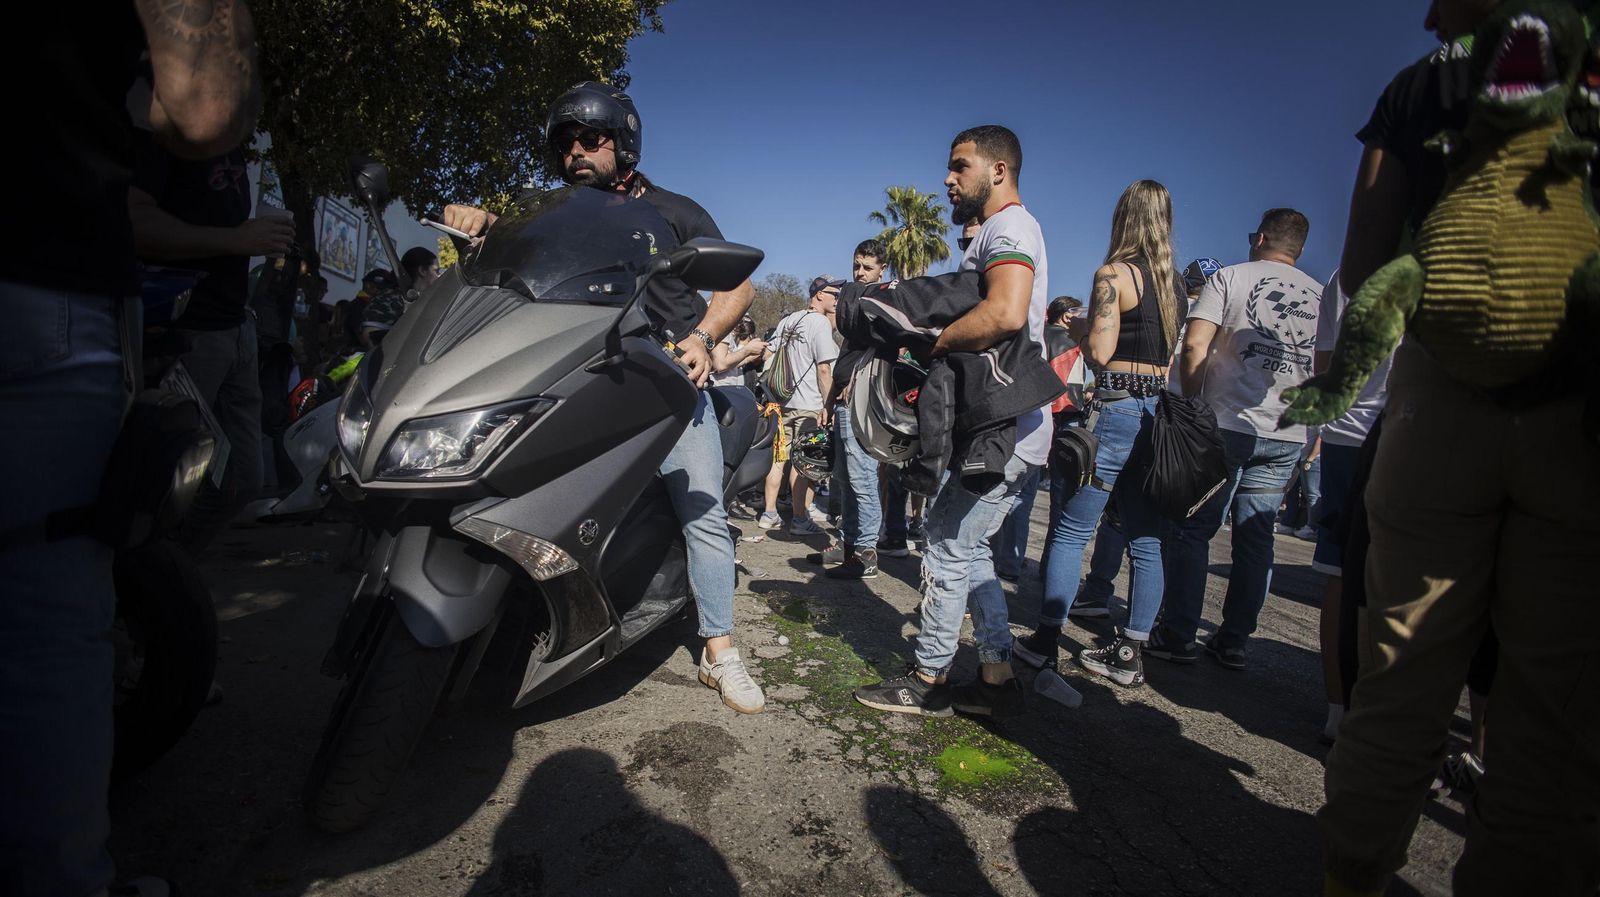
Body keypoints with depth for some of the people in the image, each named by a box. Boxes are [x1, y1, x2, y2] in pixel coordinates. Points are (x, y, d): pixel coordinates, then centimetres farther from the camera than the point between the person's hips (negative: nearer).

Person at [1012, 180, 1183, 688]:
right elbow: (1180, 353, 15)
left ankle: (1046, 641, 6)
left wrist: (1084, 331, 6)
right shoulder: (1175, 280, 13)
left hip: (1119, 411, -7)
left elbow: (1100, 353, -12)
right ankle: (1131, 654, 16)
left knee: (1072, 530, 0)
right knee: (1146, 537, 9)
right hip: (1163, 412, 7)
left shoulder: (1114, 273, -6)